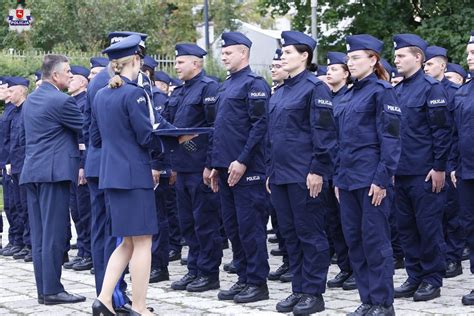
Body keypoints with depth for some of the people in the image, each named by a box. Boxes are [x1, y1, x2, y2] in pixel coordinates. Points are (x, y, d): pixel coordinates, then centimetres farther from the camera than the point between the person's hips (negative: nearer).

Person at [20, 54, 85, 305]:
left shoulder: (30, 100, 15)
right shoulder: (61, 101, -12)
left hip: (31, 171, 9)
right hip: (54, 171, -8)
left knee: (39, 233, 8)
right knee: (54, 233, -6)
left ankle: (43, 288, 11)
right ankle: (52, 290, -5)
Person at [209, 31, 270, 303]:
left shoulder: (254, 84, -9)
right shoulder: (226, 86, 17)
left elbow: (260, 125, -16)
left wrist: (243, 161, -20)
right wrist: (216, 166, 17)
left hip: (246, 169, -9)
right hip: (226, 168, 9)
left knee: (250, 226, -4)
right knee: (232, 226, 11)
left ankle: (258, 283, 2)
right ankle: (244, 279, 19)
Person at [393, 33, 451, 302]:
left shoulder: (431, 88, -9)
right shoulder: (397, 91, 13)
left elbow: (442, 131, -13)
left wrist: (439, 167, -16)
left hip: (425, 173, -7)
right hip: (401, 172, 7)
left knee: (428, 228, -1)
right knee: (406, 228, 10)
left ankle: (433, 280, 7)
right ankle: (415, 277, 19)